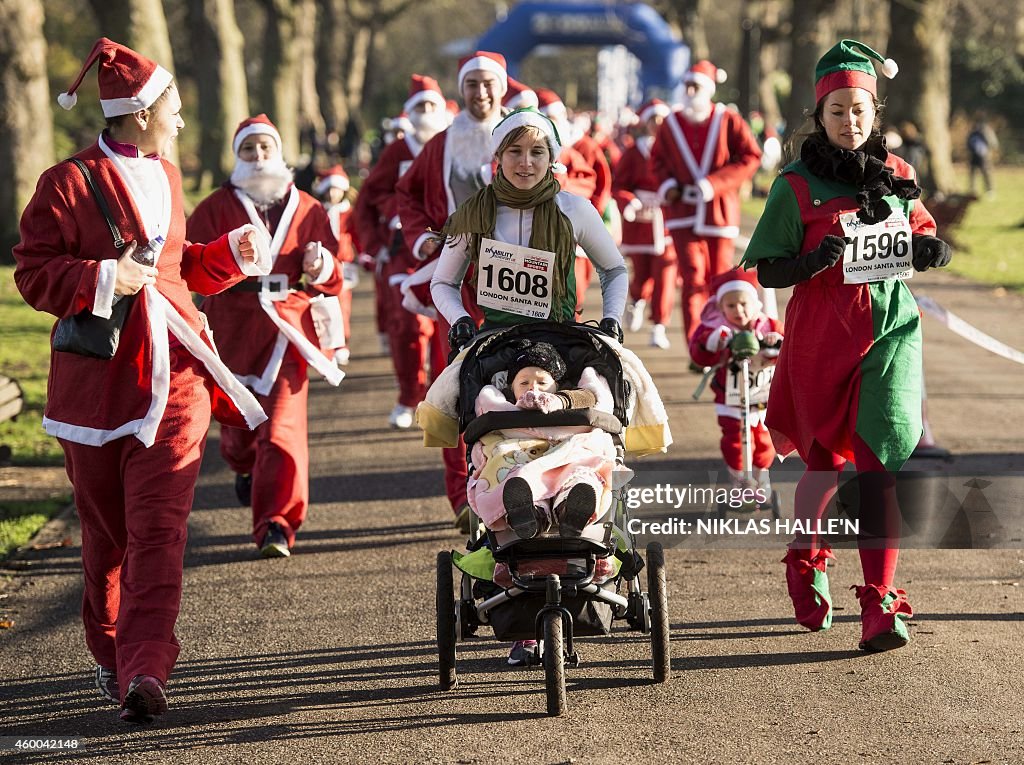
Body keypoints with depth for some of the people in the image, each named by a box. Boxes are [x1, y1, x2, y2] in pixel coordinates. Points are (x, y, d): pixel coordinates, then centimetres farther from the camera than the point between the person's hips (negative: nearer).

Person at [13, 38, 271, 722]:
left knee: (159, 527, -11)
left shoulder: (166, 177, 16)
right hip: (97, 378, -4)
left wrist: (232, 253, 14)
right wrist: (103, 279, -20)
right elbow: (34, 273, -8)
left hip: (174, 373, 4)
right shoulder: (70, 183, -5)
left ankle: (146, 672, -20)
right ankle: (113, 656, 24)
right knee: (107, 532, 7)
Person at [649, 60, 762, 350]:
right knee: (693, 279, -10)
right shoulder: (671, 125, 4)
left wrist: (713, 183, -15)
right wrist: (667, 184, -3)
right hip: (684, 214, 1)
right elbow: (658, 158, 18)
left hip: (720, 212, -1)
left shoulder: (728, 121, -4)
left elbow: (751, 157, -6)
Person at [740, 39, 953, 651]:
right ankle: (805, 561, 40)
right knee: (826, 460, 11)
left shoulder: (896, 175, 7)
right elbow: (768, 272, -3)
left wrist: (930, 249, 0)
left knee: (883, 459, -12)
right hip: (822, 338, -1)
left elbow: (919, 228, 23)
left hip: (892, 331, 2)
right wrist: (815, 261, -23)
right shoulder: (797, 185, -3)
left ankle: (880, 602, -12)